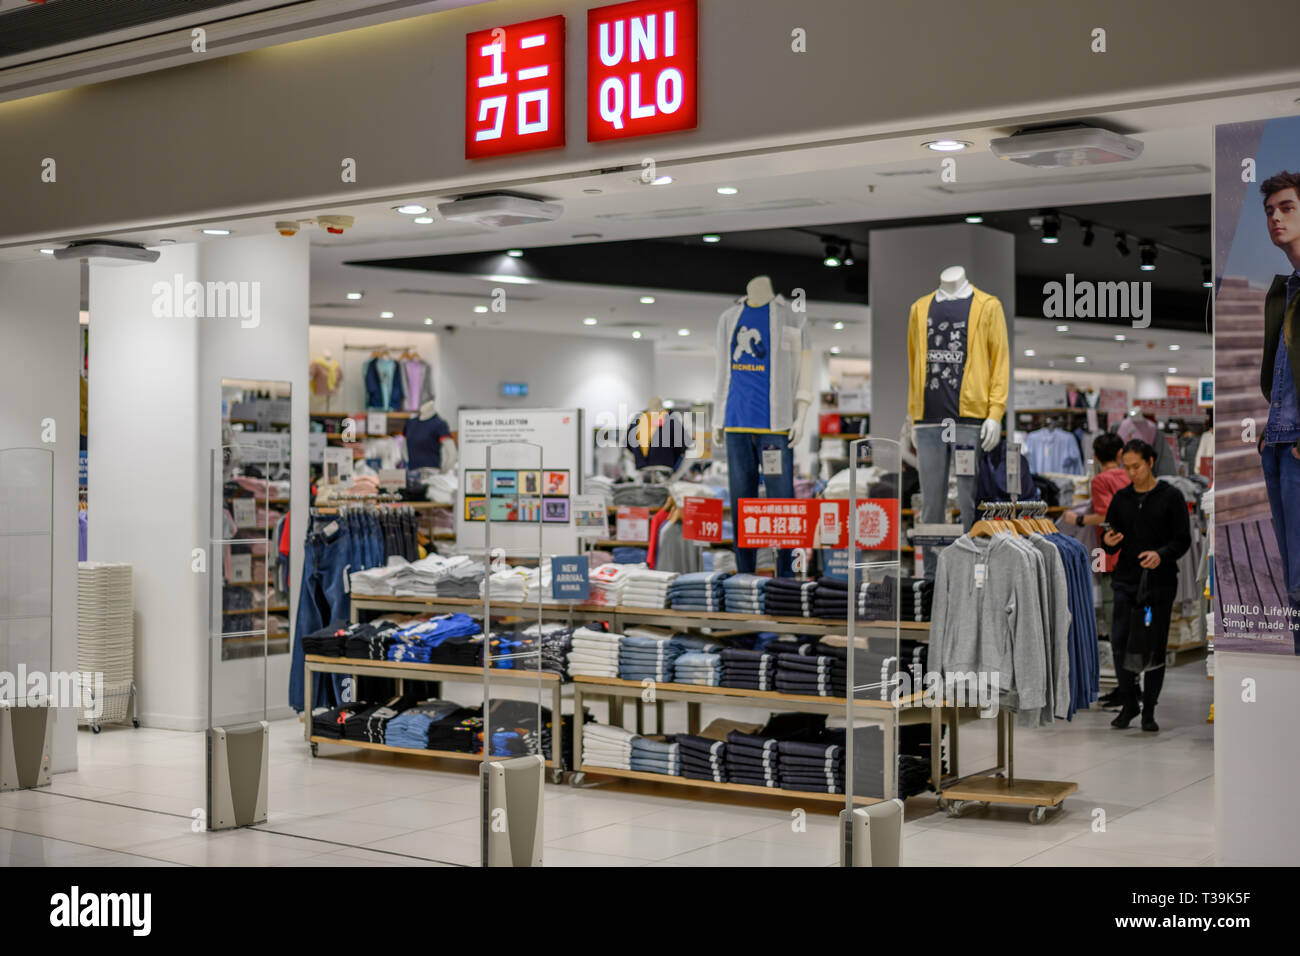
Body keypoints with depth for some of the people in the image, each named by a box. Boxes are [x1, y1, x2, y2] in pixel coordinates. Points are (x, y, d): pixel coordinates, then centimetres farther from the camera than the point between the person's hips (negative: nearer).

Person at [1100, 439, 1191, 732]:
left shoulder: (1171, 496, -2)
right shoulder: (1120, 498, 9)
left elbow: (1183, 539, -5)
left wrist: (1161, 555, -23)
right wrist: (1108, 542, -12)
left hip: (1160, 583, -3)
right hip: (1126, 581, 3)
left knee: (1155, 648, 2)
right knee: (1120, 642, -8)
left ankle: (1149, 711, 13)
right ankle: (1128, 705, 8)